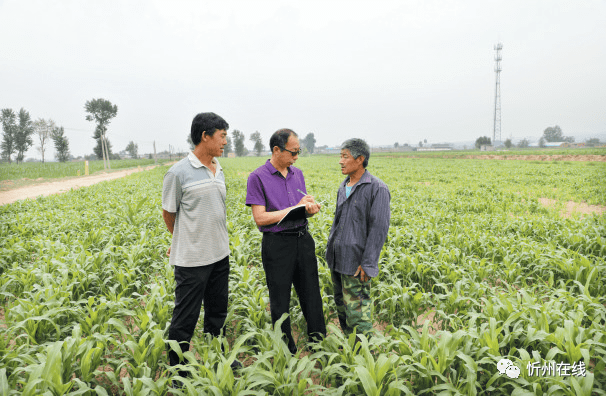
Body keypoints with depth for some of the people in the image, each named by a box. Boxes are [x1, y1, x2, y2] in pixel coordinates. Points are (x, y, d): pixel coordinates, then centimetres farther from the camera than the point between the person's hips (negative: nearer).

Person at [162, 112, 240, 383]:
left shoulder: (218, 171, 7)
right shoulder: (179, 173, -14)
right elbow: (168, 214, -3)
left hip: (219, 255, 7)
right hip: (191, 259, -7)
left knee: (217, 312, 21)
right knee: (185, 319, 6)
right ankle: (177, 371, 26)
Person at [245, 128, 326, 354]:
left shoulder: (297, 174, 9)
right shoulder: (258, 177, -10)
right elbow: (260, 218, -15)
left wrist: (310, 209, -9)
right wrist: (295, 208, -16)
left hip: (303, 240, 6)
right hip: (277, 244, -5)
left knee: (311, 295, 15)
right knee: (280, 302, 9)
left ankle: (319, 342, 32)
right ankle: (286, 352, 27)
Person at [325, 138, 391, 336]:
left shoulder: (377, 189, -13)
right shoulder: (344, 186, 12)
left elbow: (379, 228, -16)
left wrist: (367, 264, -18)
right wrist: (330, 249, 17)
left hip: (355, 263, -8)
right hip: (337, 260, 8)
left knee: (357, 312, -4)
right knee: (341, 305, 17)